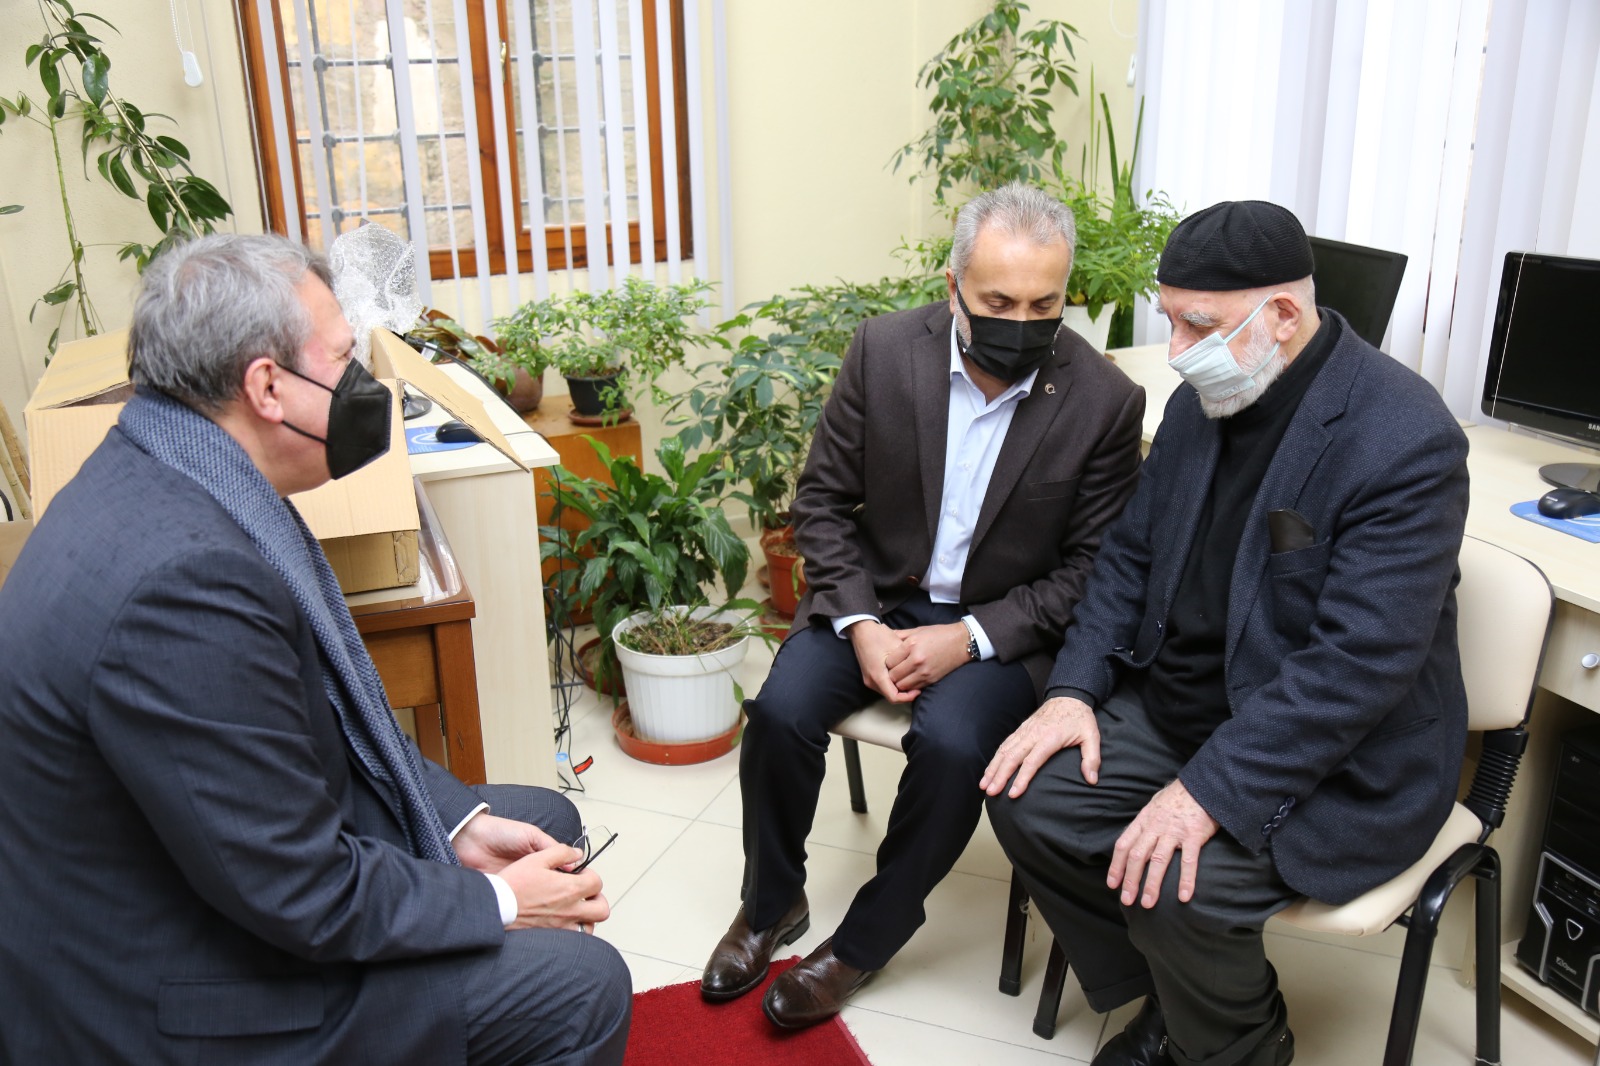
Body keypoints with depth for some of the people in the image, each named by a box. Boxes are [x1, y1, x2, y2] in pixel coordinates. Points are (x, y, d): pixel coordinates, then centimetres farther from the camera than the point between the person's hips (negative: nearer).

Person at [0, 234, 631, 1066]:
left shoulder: (162, 473, -2)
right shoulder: (182, 577, -34)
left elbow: (321, 711, 7)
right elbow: (299, 894, -28)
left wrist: (461, 820, 0)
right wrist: (498, 901, -13)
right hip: (175, 994, -9)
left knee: (546, 822, 15)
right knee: (582, 988, -10)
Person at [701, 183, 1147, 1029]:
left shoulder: (1106, 402, -14)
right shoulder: (883, 349, -9)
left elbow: (1091, 568, -7)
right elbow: (823, 499, -2)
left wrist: (970, 637, -19)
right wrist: (860, 623, -14)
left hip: (1004, 622, -2)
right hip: (877, 596, 2)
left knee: (951, 742, -28)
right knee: (781, 710, -20)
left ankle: (865, 941, -1)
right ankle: (771, 903, 10)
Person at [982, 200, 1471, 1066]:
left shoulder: (1405, 441, -22)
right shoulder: (1199, 402, 2)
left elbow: (1358, 663, -27)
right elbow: (1132, 553, 9)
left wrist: (1210, 791, -30)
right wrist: (1073, 690, -4)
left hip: (1339, 757, -7)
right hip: (1177, 702, 7)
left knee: (1177, 886, -27)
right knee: (1027, 795, -7)